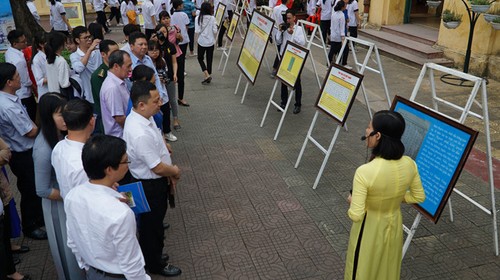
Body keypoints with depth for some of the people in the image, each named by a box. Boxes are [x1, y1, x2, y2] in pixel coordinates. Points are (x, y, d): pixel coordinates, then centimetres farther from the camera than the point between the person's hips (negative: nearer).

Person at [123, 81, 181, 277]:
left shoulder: (144, 117, -7)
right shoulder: (140, 134, -36)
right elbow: (158, 168, -27)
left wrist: (169, 174, 3)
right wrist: (176, 172, -7)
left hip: (155, 181, 9)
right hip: (150, 186, -9)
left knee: (153, 222, 28)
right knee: (152, 225, 14)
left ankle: (151, 255, 51)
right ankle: (154, 265, 38)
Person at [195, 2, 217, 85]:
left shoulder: (198, 18, -9)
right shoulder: (212, 18, -9)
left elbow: (197, 31, -11)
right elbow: (215, 31, -9)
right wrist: (214, 38, 10)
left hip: (201, 41, 0)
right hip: (210, 41, 0)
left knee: (200, 58, 15)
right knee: (209, 59, 11)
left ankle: (207, 75, -1)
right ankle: (209, 75, 17)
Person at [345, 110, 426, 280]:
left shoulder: (365, 172, -33)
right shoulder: (409, 164, -17)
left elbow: (356, 216, -28)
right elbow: (419, 197, -1)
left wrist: (352, 202, -8)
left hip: (370, 230, -5)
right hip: (394, 226, 5)